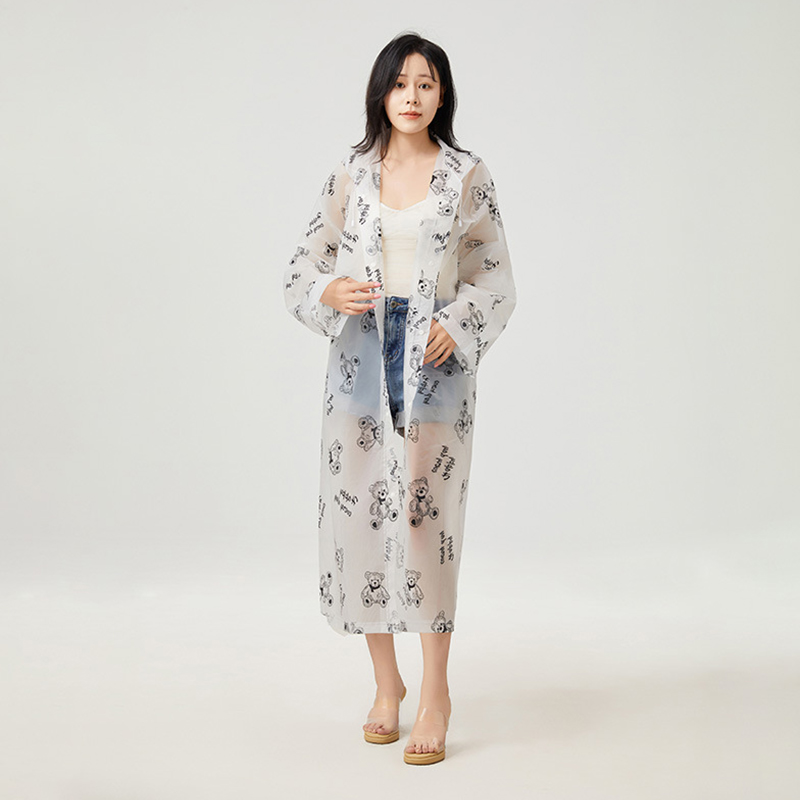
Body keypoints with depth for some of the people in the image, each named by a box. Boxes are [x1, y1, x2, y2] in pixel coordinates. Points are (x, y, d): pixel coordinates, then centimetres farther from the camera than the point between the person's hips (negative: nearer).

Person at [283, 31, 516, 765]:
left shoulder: (467, 175, 3)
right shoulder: (351, 173, 7)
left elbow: (497, 278, 6)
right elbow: (303, 267, 9)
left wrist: (456, 323, -11)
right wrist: (331, 292, -12)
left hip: (435, 359, -2)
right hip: (361, 354, 2)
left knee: (426, 515, -8)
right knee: (359, 510, 3)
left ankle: (435, 693, 4)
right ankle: (387, 682, 19)